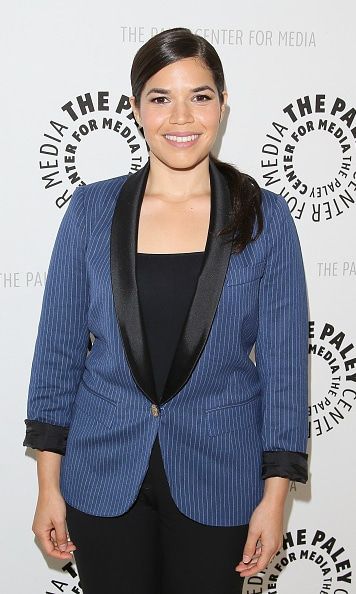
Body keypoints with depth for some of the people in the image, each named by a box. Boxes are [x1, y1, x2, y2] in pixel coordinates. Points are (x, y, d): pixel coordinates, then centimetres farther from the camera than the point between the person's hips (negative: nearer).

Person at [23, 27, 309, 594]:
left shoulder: (264, 217, -4)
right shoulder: (92, 209, -2)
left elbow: (283, 360, -2)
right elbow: (59, 346, 1)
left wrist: (275, 494, -5)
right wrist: (49, 483, 0)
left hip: (217, 476, 0)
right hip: (104, 473, 1)